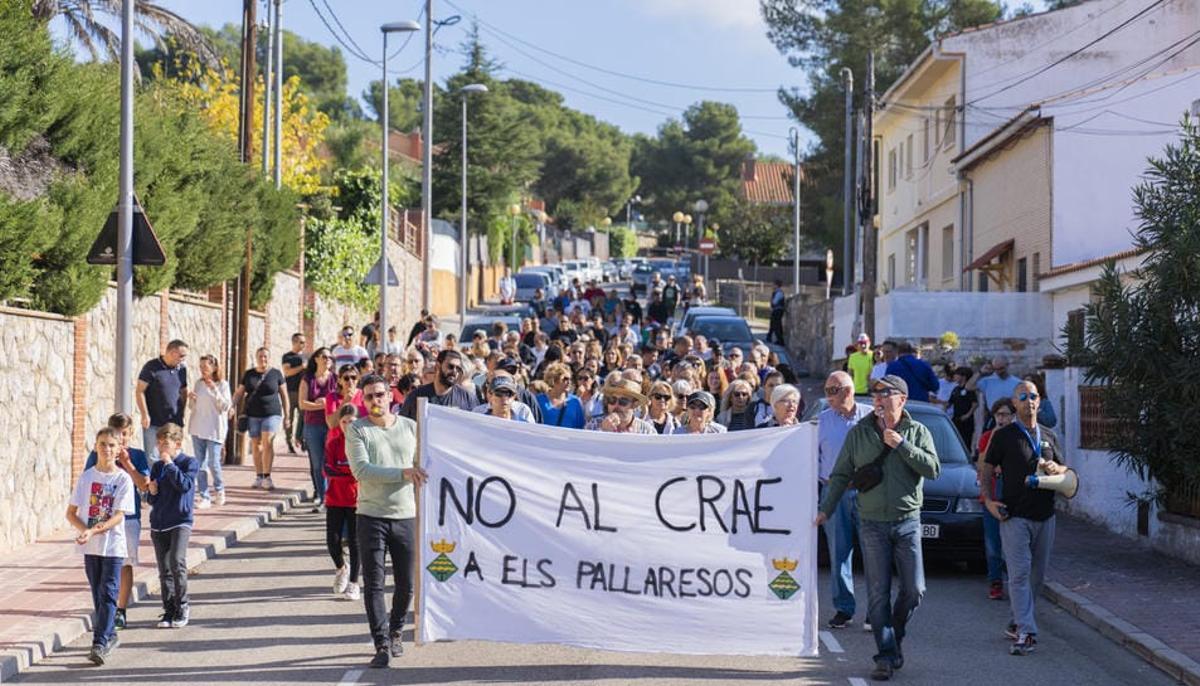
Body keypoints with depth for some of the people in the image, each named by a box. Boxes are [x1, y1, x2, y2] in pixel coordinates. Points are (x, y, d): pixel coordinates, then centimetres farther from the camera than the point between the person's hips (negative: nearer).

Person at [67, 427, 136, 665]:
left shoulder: (123, 479, -5)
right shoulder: (86, 476, 3)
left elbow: (119, 515, -12)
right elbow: (71, 513, 4)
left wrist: (94, 531, -24)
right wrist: (84, 530, -15)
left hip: (113, 545, -3)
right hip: (90, 546, 3)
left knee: (108, 593, -9)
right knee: (98, 593, 11)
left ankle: (99, 643, -13)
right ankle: (109, 636, 24)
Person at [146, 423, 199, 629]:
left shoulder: (189, 463, -1)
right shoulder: (157, 467, 13)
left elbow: (184, 485, -19)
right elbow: (152, 500, 18)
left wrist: (170, 464, -16)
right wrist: (152, 493, -4)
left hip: (180, 521, -5)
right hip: (158, 523, 5)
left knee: (177, 561, -19)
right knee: (164, 570, 5)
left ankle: (182, 607, -7)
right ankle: (169, 610, 12)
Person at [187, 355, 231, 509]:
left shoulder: (222, 384, -4)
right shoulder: (199, 384, 10)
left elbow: (225, 407, -11)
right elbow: (194, 407, 17)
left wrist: (214, 389, -18)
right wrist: (192, 400, -5)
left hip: (214, 429, -5)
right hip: (198, 428, 5)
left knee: (213, 463, -6)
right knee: (200, 464, 3)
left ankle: (219, 489, 20)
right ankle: (204, 497, 7)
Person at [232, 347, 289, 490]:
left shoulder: (276, 374, 3)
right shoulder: (249, 374, 9)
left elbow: (284, 396, 7)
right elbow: (239, 393, 11)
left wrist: (286, 417, 6)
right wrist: (232, 406, -7)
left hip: (271, 414, -3)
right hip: (252, 414, 3)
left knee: (268, 442, -17)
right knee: (256, 445, 4)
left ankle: (267, 477, -15)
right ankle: (258, 477, 12)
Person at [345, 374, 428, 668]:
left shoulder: (410, 427, 8)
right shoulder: (357, 430, -1)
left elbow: (422, 471, 13)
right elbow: (361, 470, -15)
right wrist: (403, 473, -23)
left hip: (406, 515, 2)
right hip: (371, 515, -2)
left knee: (406, 584, 8)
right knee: (373, 584, -5)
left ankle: (395, 631, 31)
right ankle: (382, 645, -2)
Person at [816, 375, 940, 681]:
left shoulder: (917, 432, 4)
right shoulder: (859, 433, 5)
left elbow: (933, 469, -9)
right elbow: (841, 474, 9)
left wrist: (902, 445, -16)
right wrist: (826, 509, 2)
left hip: (908, 522, 0)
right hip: (872, 523, 0)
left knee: (914, 590, -2)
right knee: (878, 593, -3)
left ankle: (896, 636, 23)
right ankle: (886, 655, 1)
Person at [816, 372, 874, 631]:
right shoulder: (822, 420, 9)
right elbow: (814, 457, 13)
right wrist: (812, 491, 4)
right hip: (834, 492, 2)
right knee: (838, 553, 3)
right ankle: (844, 608, 10)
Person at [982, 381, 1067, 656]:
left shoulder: (1048, 437, 16)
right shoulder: (1004, 436, 1)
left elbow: (1065, 469, 23)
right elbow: (986, 471, 3)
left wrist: (1055, 469, -1)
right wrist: (988, 500, -13)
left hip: (1045, 515, 5)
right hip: (1015, 516, -5)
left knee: (1037, 574, 10)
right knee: (1020, 573, -12)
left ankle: (1018, 622, 24)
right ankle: (1026, 632, -17)